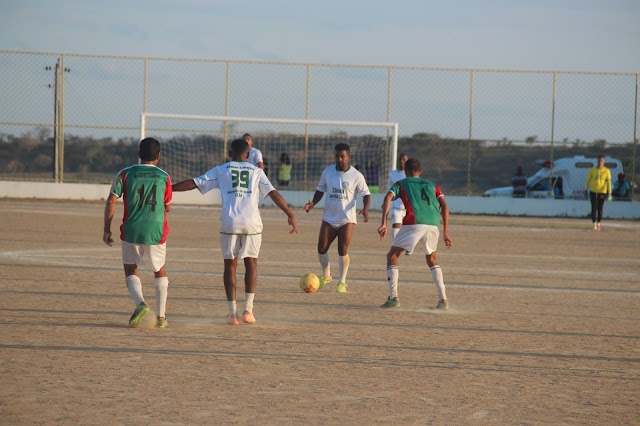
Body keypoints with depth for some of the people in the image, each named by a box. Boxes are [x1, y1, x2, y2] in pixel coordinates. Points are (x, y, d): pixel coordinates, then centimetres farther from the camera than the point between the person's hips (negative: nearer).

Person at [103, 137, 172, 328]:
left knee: (130, 271, 14)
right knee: (160, 271, 20)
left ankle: (140, 303, -14)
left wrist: (106, 229, 1)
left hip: (131, 231, -1)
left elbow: (111, 201, -5)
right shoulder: (164, 177, 0)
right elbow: (167, 207, 9)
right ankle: (161, 316, 15)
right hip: (156, 232, 1)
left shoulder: (125, 174, -2)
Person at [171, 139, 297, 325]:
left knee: (230, 264, 7)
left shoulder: (221, 170, 11)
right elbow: (274, 194, 5)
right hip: (251, 222, 0)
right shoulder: (256, 172, 12)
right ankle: (248, 309, 4)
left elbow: (194, 183, 8)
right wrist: (290, 214, 8)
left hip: (229, 222, 0)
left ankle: (232, 313, 3)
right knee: (251, 263, 13)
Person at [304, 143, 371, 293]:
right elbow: (320, 190, 12)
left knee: (343, 250, -9)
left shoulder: (356, 176, -7)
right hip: (329, 218, 3)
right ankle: (326, 276, 23)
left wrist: (365, 209, -19)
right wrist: (313, 203, -6)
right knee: (321, 248, -2)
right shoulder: (327, 172, 1)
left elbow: (366, 194, -1)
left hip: (347, 220, -3)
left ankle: (342, 282, 6)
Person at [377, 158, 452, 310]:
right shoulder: (432, 186, 29)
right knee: (432, 259, 26)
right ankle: (443, 299, 14)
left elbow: (388, 198, 1)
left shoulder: (400, 184, 21)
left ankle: (393, 297, 1)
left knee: (392, 256, 13)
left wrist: (384, 223, -8)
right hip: (433, 224, 3)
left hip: (413, 223, -3)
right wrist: (445, 233, 13)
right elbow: (444, 206, 15)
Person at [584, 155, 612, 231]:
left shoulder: (607, 171, 0)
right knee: (594, 208, -3)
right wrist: (586, 189, 5)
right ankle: (594, 224, 2)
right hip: (593, 191, 1)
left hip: (602, 192, -1)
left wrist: (609, 192, -15)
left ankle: (598, 224, 14)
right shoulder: (592, 170, 4)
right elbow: (588, 180, 9)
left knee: (600, 209, 2)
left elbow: (608, 182, -6)